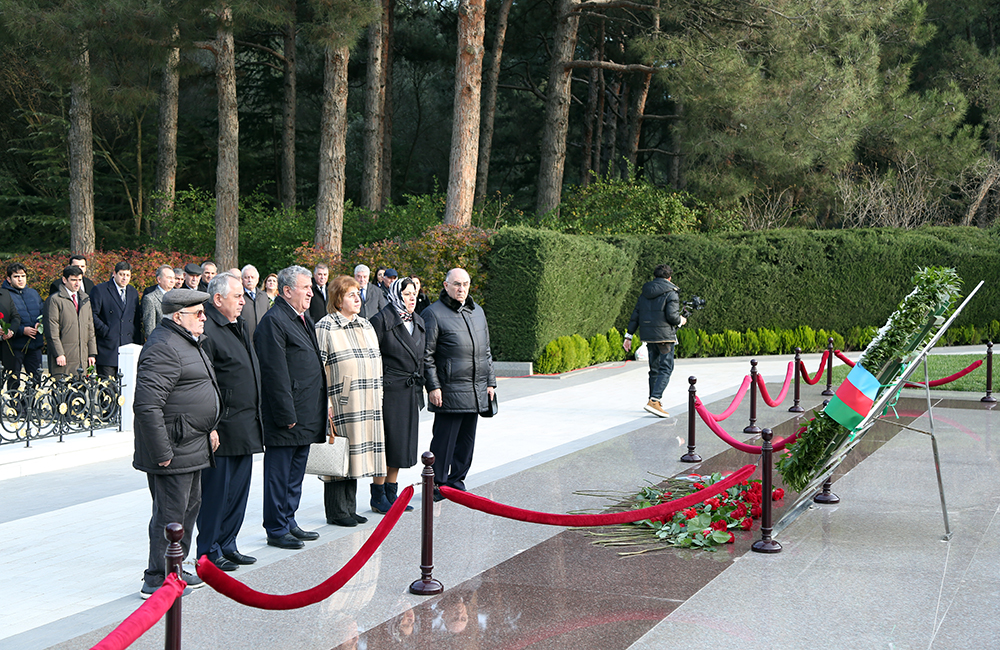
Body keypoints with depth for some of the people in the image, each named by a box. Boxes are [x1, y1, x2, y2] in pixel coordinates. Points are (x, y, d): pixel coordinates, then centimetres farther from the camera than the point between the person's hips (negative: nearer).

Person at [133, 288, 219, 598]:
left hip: (192, 445, 11)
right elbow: (147, 405, -27)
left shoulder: (187, 343, 16)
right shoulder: (163, 347, -20)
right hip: (174, 449, -11)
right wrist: (162, 452, -26)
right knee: (170, 514, -5)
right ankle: (156, 581, 4)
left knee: (190, 505, 18)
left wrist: (209, 427, 20)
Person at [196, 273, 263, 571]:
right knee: (216, 489, -1)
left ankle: (227, 545, 24)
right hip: (223, 429, -9)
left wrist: (255, 418, 21)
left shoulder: (240, 326, 17)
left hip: (245, 430, 9)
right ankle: (209, 551, 9)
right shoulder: (207, 331, -14)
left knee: (238, 489, 13)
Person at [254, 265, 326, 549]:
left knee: (295, 474, 16)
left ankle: (288, 522, 26)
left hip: (306, 416, 10)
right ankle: (276, 529, 8)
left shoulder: (305, 320, 16)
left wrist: (322, 407, 16)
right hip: (286, 414, -10)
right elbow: (275, 372, -18)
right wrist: (286, 415, -20)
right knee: (279, 474, 0)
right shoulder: (273, 321, -14)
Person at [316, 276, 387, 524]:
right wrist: (324, 402, -16)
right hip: (340, 403, -7)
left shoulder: (366, 326, 16)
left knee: (354, 453, 11)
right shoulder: (325, 327, -6)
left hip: (367, 405, 7)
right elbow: (318, 366, -10)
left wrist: (378, 397, 17)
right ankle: (336, 511, 4)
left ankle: (349, 508, 18)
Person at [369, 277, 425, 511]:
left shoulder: (418, 322, 14)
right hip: (389, 391, -7)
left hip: (410, 393, 7)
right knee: (386, 442, -4)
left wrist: (419, 392, 16)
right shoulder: (381, 321, -8)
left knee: (402, 445, 11)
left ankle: (391, 493, 21)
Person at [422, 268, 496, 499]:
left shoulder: (477, 311, 16)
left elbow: (486, 350, 22)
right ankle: (437, 484, 7)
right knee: (444, 439, -4)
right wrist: (433, 387, -12)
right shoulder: (434, 314, -5)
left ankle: (456, 482, 21)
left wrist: (490, 382, 17)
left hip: (476, 391, 7)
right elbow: (426, 355, -7)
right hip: (449, 391, -7)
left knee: (466, 439, 11)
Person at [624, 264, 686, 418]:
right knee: (666, 369, -6)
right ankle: (654, 401, -20)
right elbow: (672, 315, -17)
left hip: (648, 336, 7)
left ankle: (655, 401, 22)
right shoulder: (671, 293, -7)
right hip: (664, 336, -6)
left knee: (654, 369, 16)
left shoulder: (644, 293, 11)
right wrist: (680, 321, 5)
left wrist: (628, 336, 14)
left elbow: (635, 315, 11)